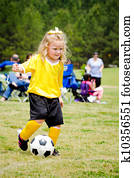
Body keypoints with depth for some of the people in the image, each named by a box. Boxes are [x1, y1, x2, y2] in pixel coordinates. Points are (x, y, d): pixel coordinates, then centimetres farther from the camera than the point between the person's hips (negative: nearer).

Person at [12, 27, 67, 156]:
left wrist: (59, 97, 25)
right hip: (38, 94, -6)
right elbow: (26, 66, -17)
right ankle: (23, 136, 5)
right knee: (39, 118, -22)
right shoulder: (37, 60, -6)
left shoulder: (60, 64, 11)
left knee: (57, 122, 0)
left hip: (53, 97, 6)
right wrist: (19, 68, -39)